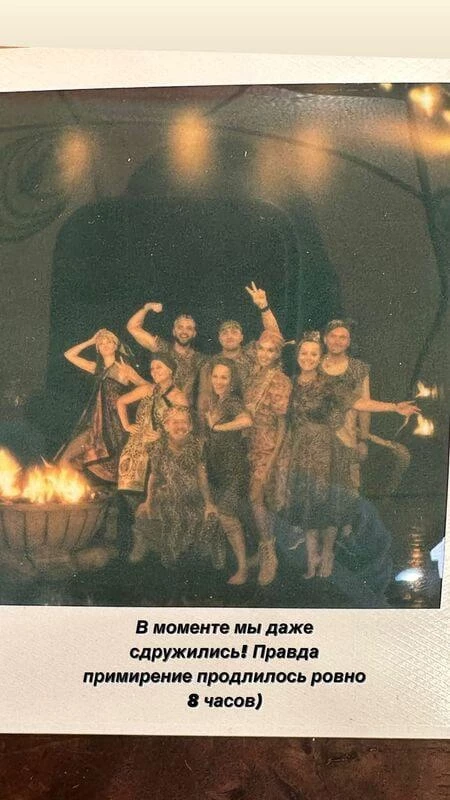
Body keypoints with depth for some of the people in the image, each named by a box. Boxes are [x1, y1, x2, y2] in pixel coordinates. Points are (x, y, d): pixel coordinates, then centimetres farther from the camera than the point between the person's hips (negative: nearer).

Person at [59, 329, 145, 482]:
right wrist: (90, 341, 11)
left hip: (115, 421, -6)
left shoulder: (124, 368, -4)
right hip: (97, 421, 6)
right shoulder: (97, 367, 12)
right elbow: (69, 355, 14)